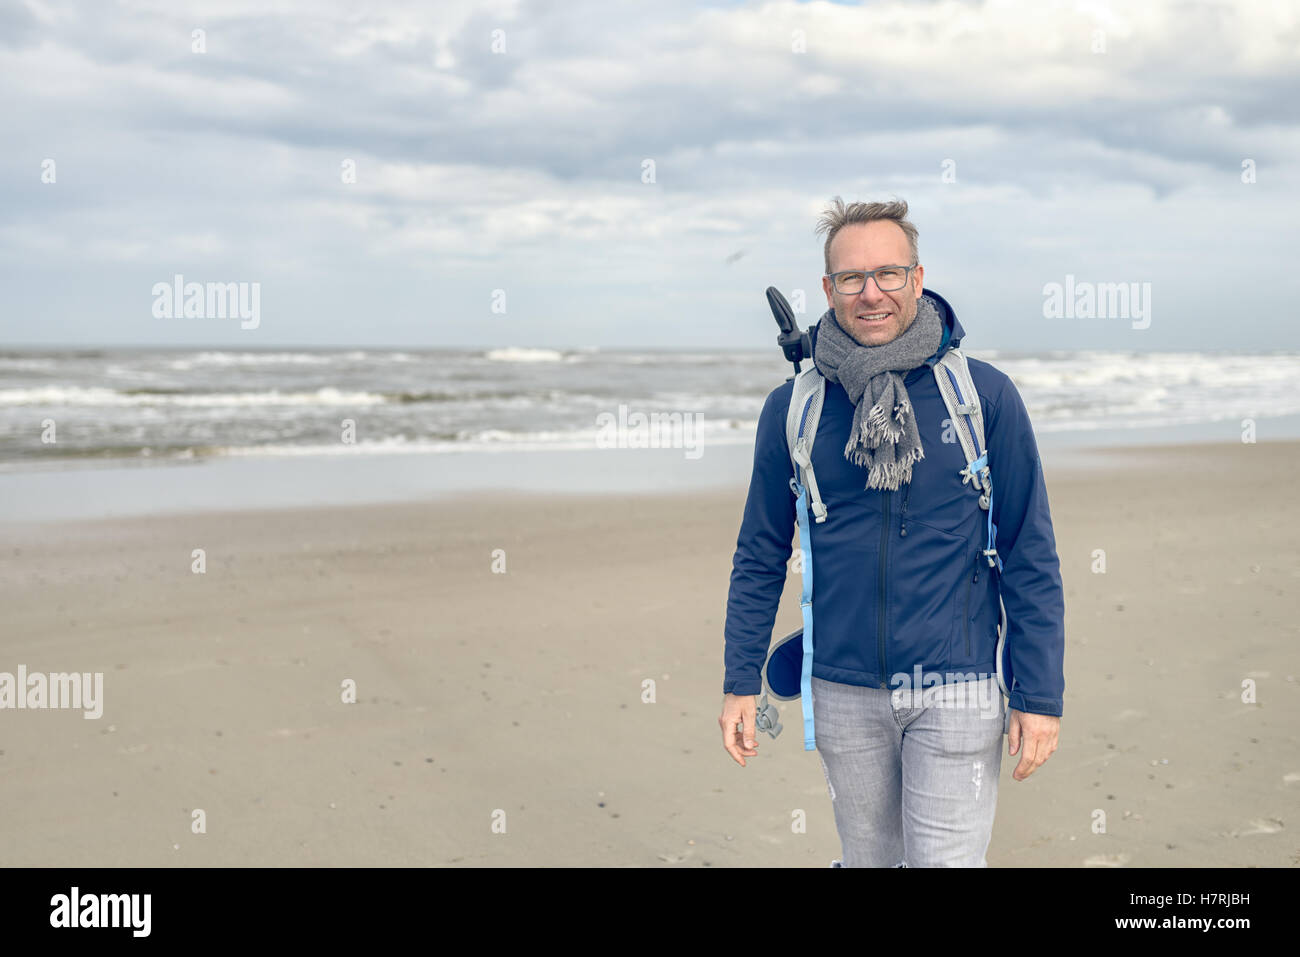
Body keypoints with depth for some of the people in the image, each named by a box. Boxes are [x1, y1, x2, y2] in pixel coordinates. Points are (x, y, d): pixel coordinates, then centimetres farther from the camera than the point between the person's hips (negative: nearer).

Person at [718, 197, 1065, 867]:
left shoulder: (985, 396, -5)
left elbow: (1030, 556, -3)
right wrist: (741, 683, 6)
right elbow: (761, 554, 9)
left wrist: (1041, 695, -5)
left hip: (956, 691, -2)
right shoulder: (792, 408, 1)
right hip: (844, 695, 3)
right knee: (869, 860, 15)